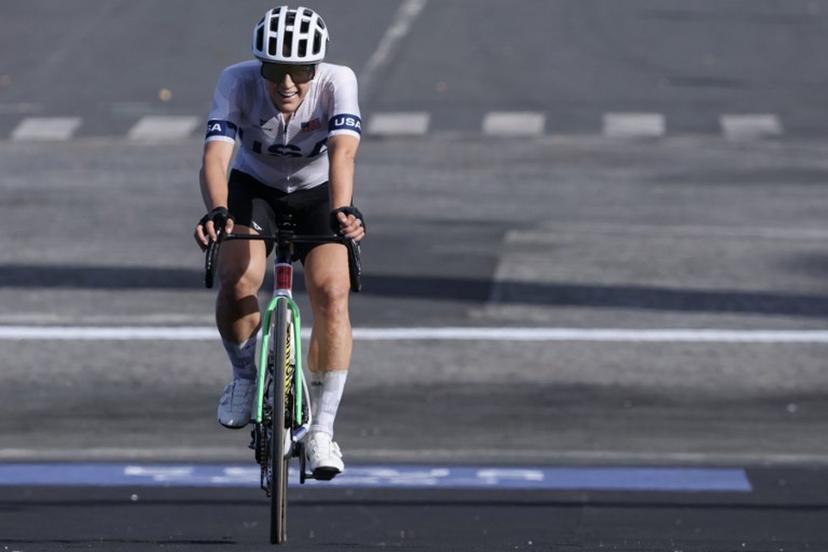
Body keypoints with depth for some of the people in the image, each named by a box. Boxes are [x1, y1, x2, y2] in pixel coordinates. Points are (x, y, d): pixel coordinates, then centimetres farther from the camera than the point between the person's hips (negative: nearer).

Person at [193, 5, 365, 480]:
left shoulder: (338, 82, -30)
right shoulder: (238, 82, -29)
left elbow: (343, 152, -44)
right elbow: (215, 155, -40)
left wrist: (342, 211, -62)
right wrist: (217, 213, -59)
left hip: (318, 193, 0)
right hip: (254, 189, 0)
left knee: (332, 293, -22)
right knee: (238, 280, -27)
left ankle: (322, 430, -13)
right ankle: (244, 376, 2)